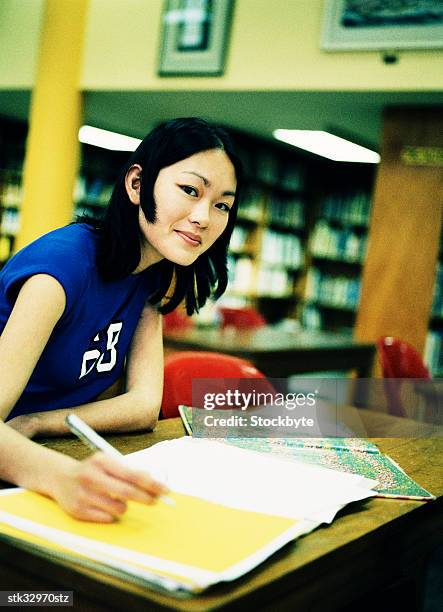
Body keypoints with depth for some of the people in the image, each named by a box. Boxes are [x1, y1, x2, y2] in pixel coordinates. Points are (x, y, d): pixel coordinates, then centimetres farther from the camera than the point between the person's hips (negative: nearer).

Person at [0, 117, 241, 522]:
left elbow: (146, 404, -6)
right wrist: (63, 476, -51)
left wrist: (34, 423, -20)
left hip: (66, 453, 5)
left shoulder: (152, 275, 0)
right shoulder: (64, 262, -22)